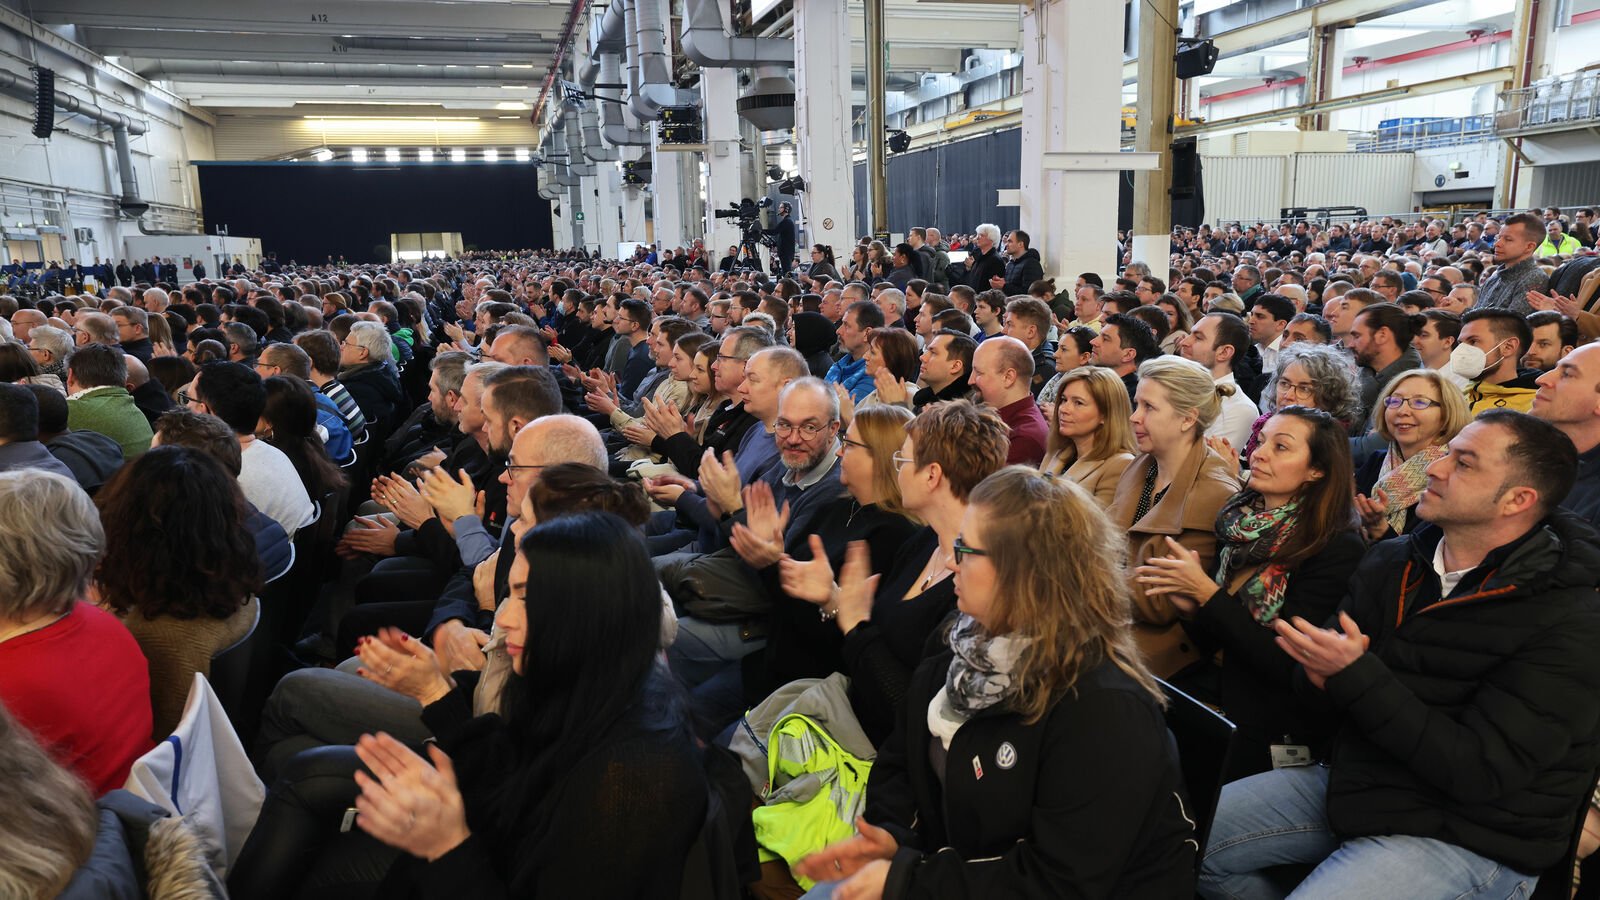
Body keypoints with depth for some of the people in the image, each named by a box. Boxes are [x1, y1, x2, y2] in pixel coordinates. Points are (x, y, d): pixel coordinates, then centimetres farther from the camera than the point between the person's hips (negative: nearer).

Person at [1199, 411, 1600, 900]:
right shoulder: (1391, 563, 3)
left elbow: (1483, 772, -22)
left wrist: (1356, 675, -27)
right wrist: (1320, 678, -19)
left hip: (1463, 836, -6)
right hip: (1355, 780, 7)